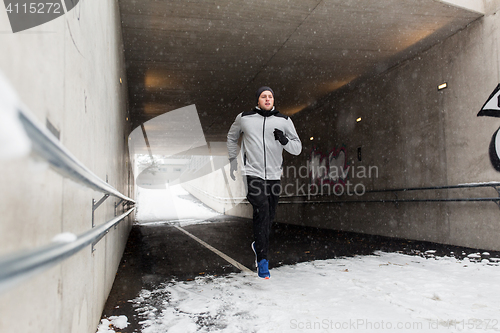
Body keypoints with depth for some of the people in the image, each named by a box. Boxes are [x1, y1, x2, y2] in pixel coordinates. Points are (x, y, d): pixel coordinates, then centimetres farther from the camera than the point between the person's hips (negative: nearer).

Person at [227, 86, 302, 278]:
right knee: (262, 211, -20)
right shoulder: (244, 118, 4)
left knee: (269, 216, 11)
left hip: (274, 175, 3)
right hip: (253, 174, -3)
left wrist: (284, 140, -16)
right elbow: (232, 136, 22)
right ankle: (262, 260, -12)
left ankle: (258, 245, 40)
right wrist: (233, 159, 15)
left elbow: (297, 148, 5)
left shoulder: (284, 121, 4)